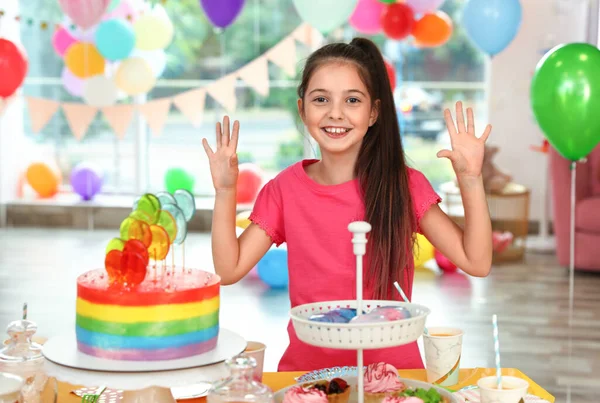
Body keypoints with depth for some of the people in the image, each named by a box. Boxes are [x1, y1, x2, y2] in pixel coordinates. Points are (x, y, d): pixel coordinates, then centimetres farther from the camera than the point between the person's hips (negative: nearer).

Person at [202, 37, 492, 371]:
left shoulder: (405, 185, 0)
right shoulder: (285, 188, 4)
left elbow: (477, 263, -5)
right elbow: (229, 270, 2)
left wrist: (470, 179, -13)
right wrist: (225, 190, -7)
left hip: (392, 366, -1)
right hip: (307, 366, 1)